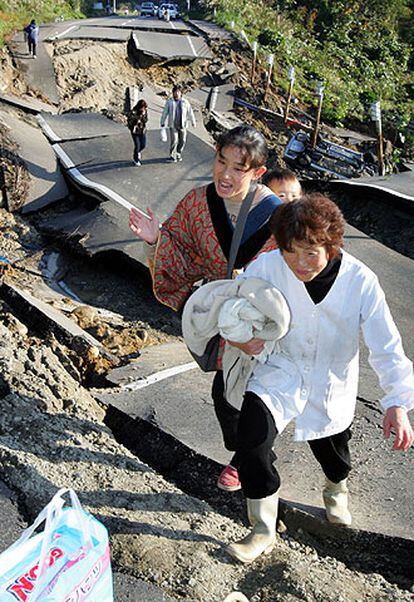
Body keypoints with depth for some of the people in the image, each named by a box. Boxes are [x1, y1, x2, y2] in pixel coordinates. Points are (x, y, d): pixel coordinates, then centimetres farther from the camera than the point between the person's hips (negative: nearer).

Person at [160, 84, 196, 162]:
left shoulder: (185, 102, 3)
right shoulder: (169, 102, 0)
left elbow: (190, 112, 11)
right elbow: (165, 112, 5)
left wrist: (193, 122, 14)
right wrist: (162, 122, 4)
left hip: (182, 125, 3)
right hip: (173, 125, -2)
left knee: (182, 141, 6)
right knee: (174, 140, -11)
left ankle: (178, 154, 25)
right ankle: (172, 155, 4)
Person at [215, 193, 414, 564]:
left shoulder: (361, 281, -23)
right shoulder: (268, 266, -22)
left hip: (331, 386, 1)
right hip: (281, 371, 0)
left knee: (332, 454, 21)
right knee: (250, 435, -22)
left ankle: (336, 489, 61)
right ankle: (263, 531, 1)